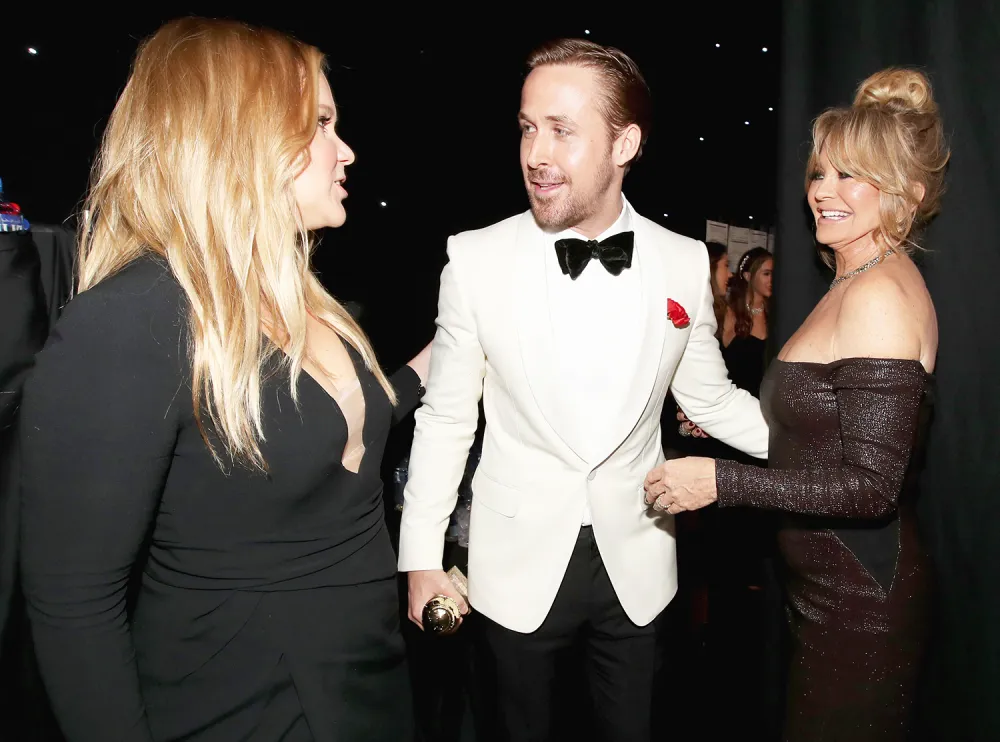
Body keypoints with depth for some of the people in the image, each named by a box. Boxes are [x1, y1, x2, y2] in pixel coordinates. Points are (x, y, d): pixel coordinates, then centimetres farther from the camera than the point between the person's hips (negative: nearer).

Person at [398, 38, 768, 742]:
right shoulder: (476, 259, -12)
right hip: (517, 569, -1)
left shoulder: (685, 262, -7)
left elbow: (711, 398, 6)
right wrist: (422, 557, -3)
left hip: (637, 566, 2)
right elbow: (446, 416, -4)